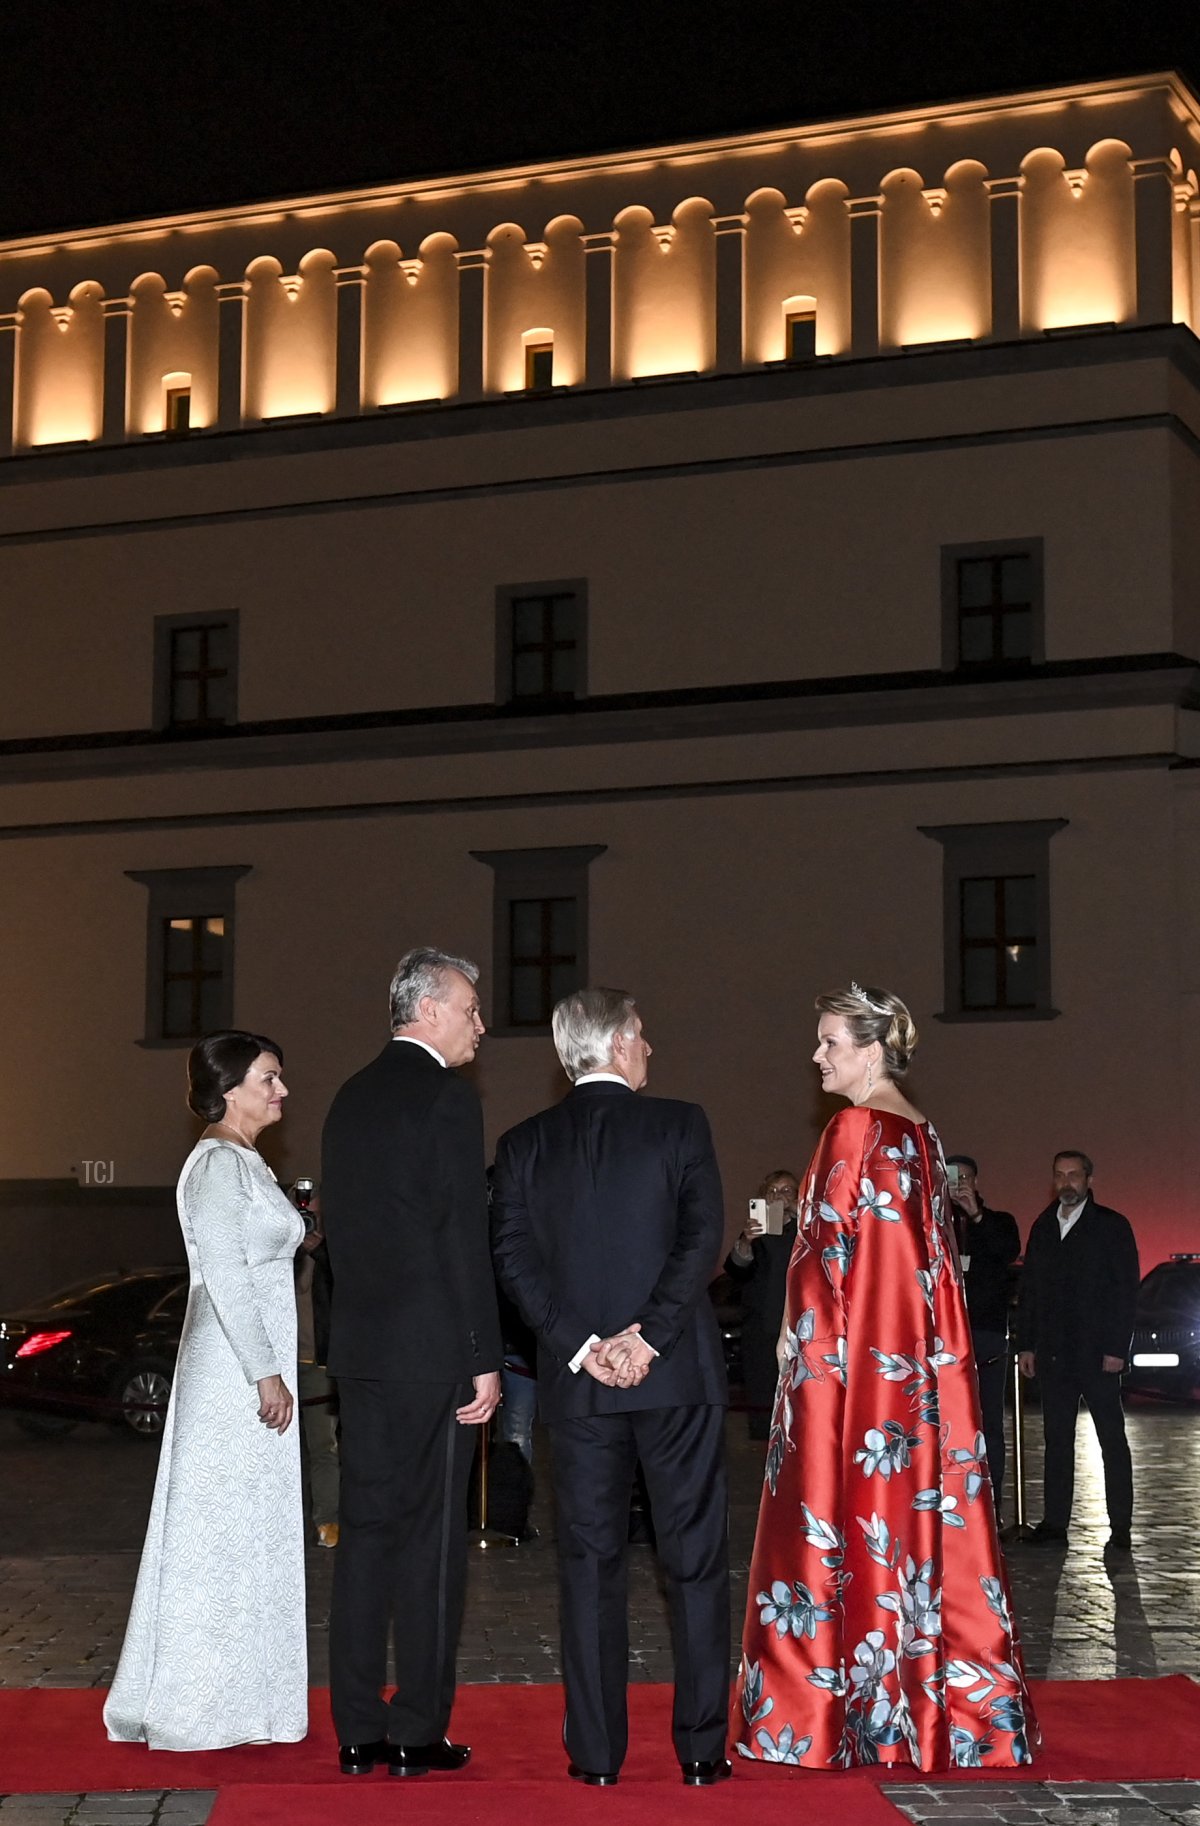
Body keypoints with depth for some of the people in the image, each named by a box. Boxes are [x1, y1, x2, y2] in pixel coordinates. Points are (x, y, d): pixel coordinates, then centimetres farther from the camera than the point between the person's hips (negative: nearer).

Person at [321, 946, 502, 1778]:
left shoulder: (352, 1098, 12)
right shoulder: (447, 1096, -11)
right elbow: (463, 1235, -15)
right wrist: (485, 1357, -12)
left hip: (362, 1344, 7)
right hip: (433, 1346, -7)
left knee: (367, 1528, 9)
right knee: (432, 1536, -1)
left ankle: (358, 1730, 12)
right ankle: (419, 1732, 3)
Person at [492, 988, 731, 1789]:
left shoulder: (524, 1145, 5)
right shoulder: (680, 1126, -2)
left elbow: (516, 1258, -3)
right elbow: (703, 1238, -12)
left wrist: (582, 1346, -6)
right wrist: (648, 1334, -12)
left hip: (579, 1383, 2)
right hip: (677, 1373, -2)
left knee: (591, 1561, 8)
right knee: (696, 1558, 6)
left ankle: (597, 1751, 8)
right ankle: (701, 1747, 7)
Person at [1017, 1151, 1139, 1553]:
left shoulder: (1111, 1226, 0)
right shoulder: (1043, 1228, 14)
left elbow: (1126, 1290, -5)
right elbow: (1029, 1289, 15)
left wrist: (1116, 1349, -12)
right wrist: (1026, 1345, 8)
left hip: (1097, 1352, -4)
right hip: (1054, 1353, 5)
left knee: (1112, 1440, 0)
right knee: (1057, 1440, 5)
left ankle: (1121, 1528, 3)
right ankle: (1055, 1524, 8)